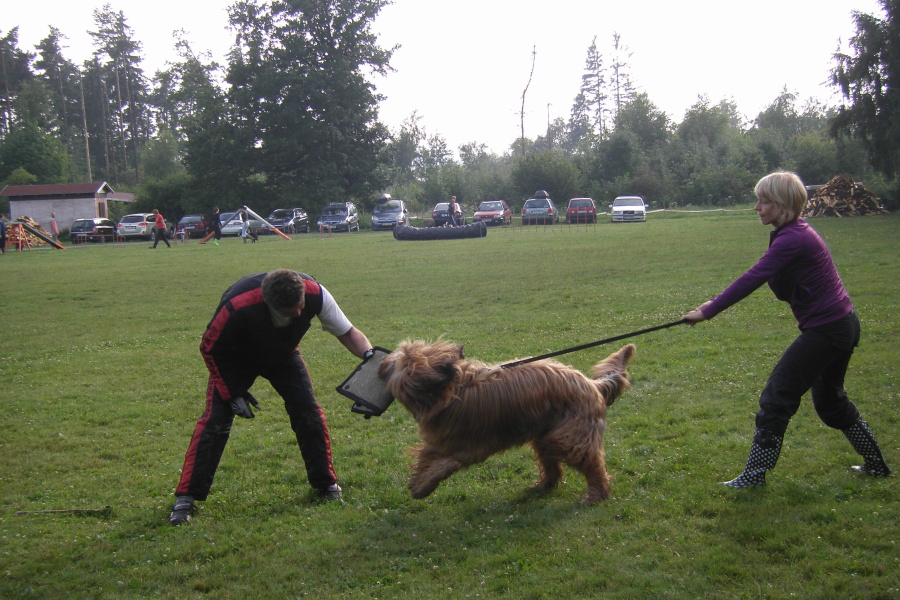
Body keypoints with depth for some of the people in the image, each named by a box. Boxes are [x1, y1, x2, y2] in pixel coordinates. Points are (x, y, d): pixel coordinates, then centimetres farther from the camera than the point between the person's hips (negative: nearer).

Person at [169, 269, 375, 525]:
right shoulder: (238, 307, -41)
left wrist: (369, 354, -35)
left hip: (283, 355, 3)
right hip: (236, 358, -3)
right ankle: (186, 499, -6)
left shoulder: (314, 293, -33)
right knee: (215, 421, -14)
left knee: (308, 412, -9)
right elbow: (211, 349, -21)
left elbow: (347, 332, -15)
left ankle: (325, 484, 10)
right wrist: (233, 394, -21)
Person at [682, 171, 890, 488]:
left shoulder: (792, 240, -20)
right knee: (830, 400, 25)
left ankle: (754, 476, 4)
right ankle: (876, 465, 37)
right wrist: (716, 303, 4)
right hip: (843, 324, 10)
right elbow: (785, 290, 13)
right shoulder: (797, 232, 11)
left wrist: (707, 312, -19)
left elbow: (752, 279, -24)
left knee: (776, 398, -4)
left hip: (825, 329, -10)